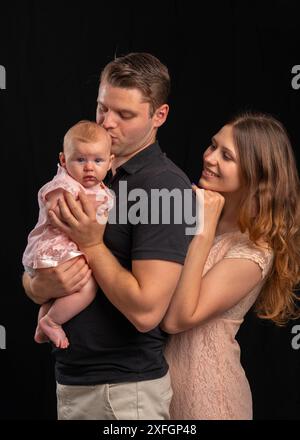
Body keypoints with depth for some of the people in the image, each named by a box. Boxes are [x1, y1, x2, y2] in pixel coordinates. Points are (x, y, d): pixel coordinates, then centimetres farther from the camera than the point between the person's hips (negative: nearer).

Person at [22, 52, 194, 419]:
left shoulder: (166, 187, -16)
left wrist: (92, 245, -17)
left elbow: (146, 311, -23)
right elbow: (30, 275, 10)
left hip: (126, 388, -7)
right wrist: (41, 287, -11)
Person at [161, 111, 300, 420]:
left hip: (203, 390, -6)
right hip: (162, 371, 6)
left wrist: (204, 234, -28)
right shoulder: (199, 212, 1)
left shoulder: (254, 251, -20)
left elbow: (176, 319, -26)